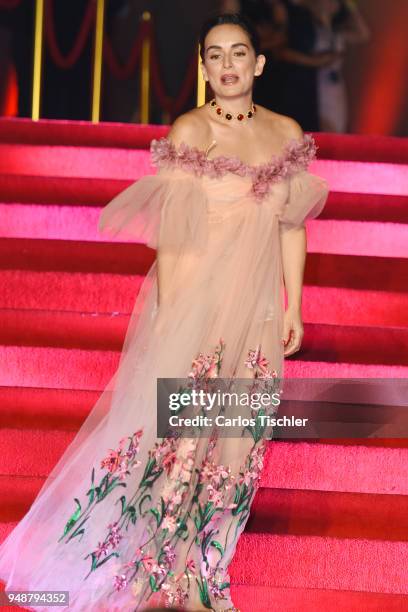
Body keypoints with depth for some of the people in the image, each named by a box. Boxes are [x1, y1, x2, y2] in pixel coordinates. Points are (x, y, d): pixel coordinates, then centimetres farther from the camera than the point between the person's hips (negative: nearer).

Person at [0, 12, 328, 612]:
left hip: (256, 310, 4)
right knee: (179, 433, -3)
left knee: (237, 439, 8)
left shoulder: (287, 133, 7)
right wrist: (168, 313, -10)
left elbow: (293, 225, 11)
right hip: (193, 300, -4)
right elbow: (170, 231, -6)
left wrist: (293, 307, 9)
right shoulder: (189, 131, -5)